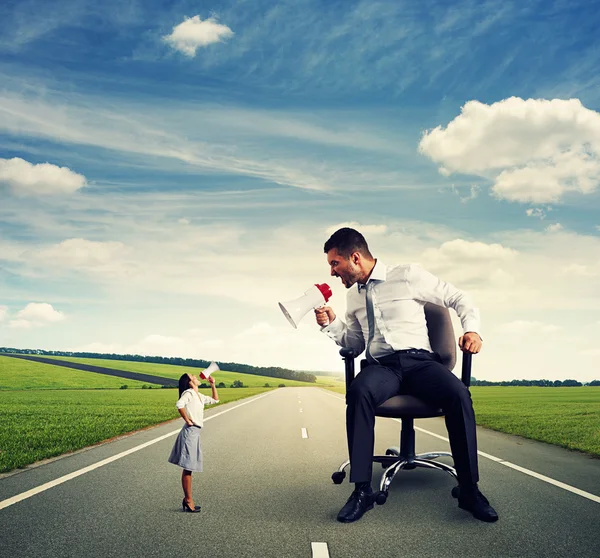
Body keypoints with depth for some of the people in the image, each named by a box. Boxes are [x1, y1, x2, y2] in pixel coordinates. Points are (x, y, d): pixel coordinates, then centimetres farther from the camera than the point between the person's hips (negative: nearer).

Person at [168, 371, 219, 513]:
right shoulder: (188, 393, -10)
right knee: (188, 468, -4)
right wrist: (187, 420, -19)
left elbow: (215, 400, 29)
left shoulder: (199, 396, 17)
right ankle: (188, 500, 2)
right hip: (190, 432, -9)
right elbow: (179, 404, -29)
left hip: (195, 433, 9)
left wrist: (213, 384, 21)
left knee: (189, 468, 14)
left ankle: (187, 499, 21)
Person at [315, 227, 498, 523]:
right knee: (358, 392, -34)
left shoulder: (408, 275, 3)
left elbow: (459, 299, 8)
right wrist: (332, 324, 10)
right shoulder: (353, 296, 19)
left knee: (458, 394, -33)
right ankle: (362, 490, -30)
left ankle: (469, 490, -20)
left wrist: (472, 330, -8)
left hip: (419, 360, -2)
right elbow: (355, 344, 27)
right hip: (380, 366, 2)